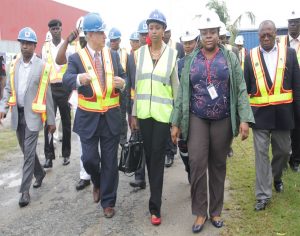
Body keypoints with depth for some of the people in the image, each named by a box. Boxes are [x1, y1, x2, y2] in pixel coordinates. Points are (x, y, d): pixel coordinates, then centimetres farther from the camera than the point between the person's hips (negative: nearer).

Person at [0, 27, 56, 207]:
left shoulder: (41, 66, -7)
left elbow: (47, 95, -5)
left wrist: (51, 120, -3)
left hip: (32, 115, -5)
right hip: (17, 114, 5)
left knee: (29, 152, -5)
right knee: (26, 150, 17)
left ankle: (25, 190, 3)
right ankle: (40, 173, 40)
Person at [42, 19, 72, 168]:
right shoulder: (45, 47, 8)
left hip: (64, 87, -2)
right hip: (50, 88, 2)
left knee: (66, 122, 8)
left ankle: (66, 154, 19)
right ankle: (49, 155, 4)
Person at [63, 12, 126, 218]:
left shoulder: (113, 55, 5)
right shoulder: (76, 58, -4)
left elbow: (123, 77, 7)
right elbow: (67, 79, -20)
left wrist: (122, 83, -18)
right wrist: (79, 78, -43)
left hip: (111, 117, 2)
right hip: (88, 118, -1)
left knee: (110, 161, 6)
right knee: (89, 158, 2)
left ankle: (108, 201, 21)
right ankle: (97, 182, 37)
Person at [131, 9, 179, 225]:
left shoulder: (172, 53, -2)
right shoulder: (140, 52, 5)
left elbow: (176, 86, 1)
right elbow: (136, 84, 7)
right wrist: (134, 113, 4)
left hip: (163, 112, -3)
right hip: (144, 112, 3)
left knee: (158, 157, -2)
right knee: (149, 155, 12)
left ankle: (155, 206, 7)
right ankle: (155, 197, 31)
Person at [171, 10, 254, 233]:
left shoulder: (230, 57, 2)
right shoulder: (191, 60, 4)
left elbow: (241, 89, -3)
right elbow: (182, 92, 4)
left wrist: (244, 119, -13)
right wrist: (176, 122, 0)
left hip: (223, 120, 0)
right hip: (197, 119, 0)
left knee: (218, 166, 9)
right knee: (197, 165, -5)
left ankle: (216, 211, 24)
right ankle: (200, 212, 11)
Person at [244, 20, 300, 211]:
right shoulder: (251, 56, 1)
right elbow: (245, 87, 4)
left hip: (282, 112, 1)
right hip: (260, 113, -1)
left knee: (283, 150, 14)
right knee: (262, 153, 1)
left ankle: (277, 177, 43)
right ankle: (263, 194, 9)